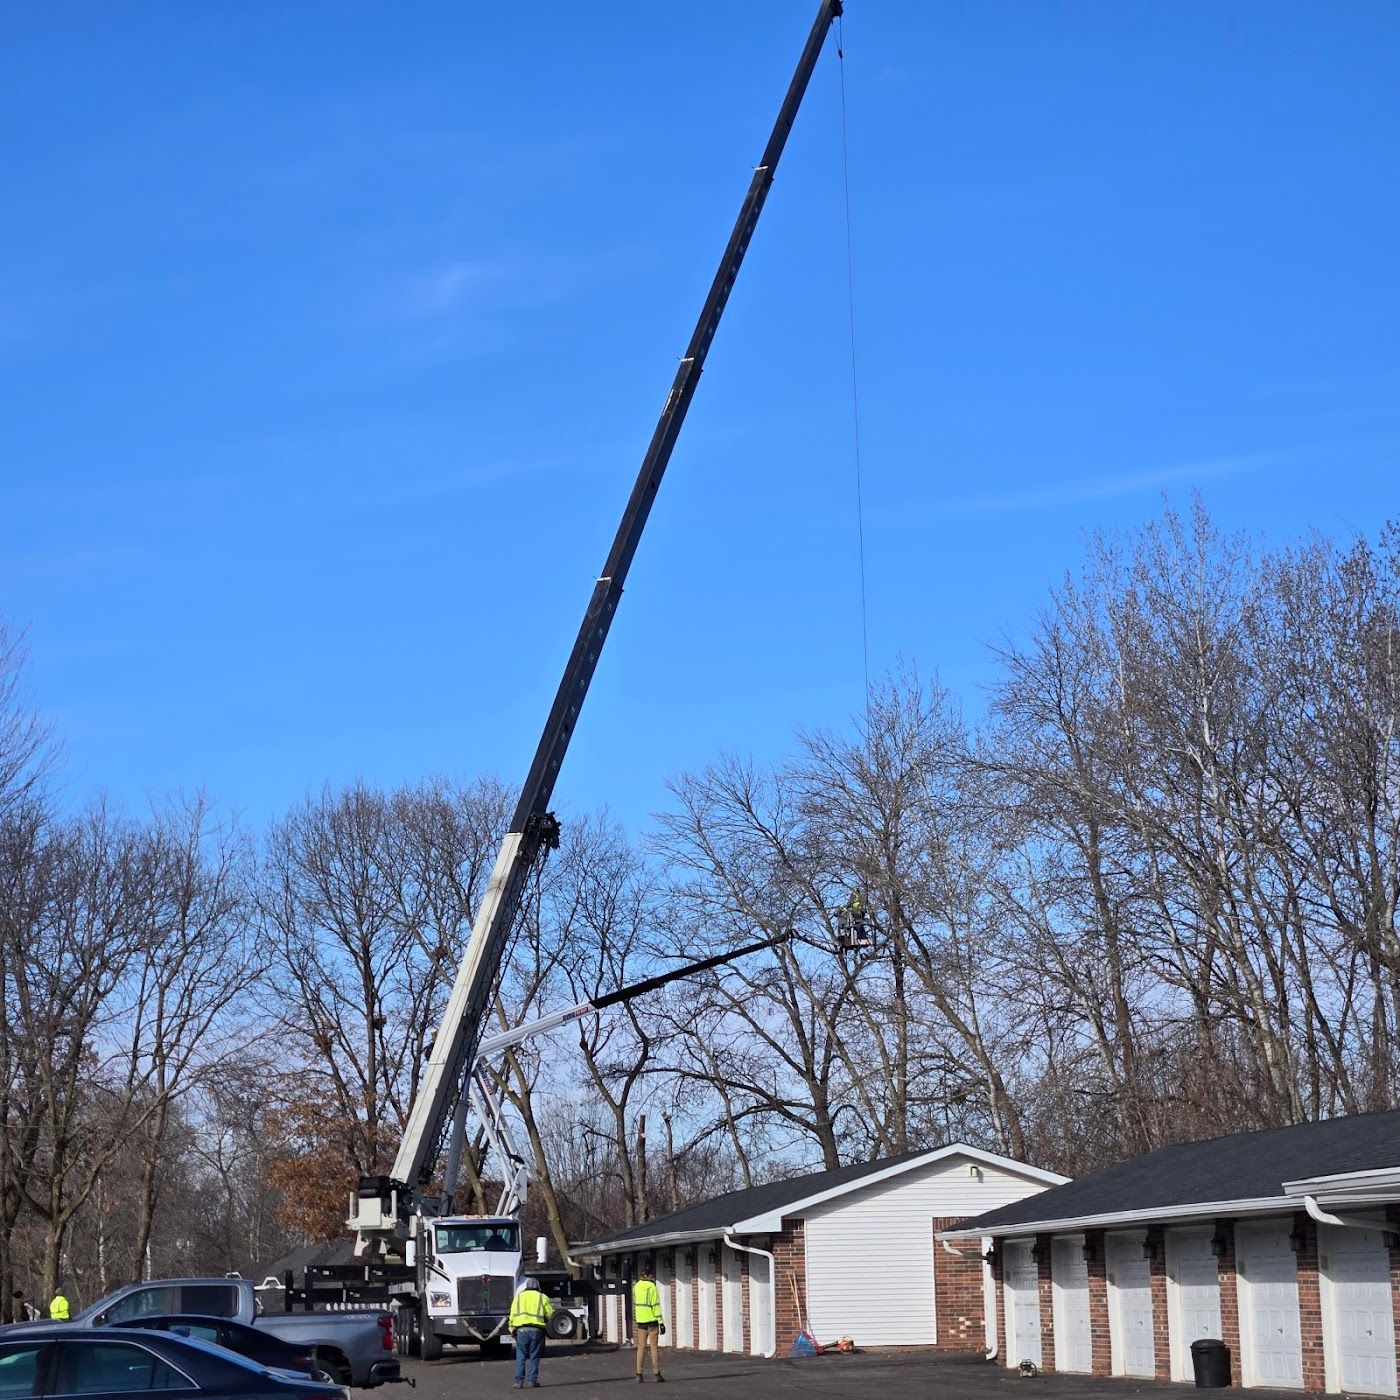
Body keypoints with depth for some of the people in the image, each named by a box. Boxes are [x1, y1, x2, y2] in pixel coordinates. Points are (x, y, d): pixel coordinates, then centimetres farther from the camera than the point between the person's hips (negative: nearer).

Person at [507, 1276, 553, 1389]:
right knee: (534, 1356, 7)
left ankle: (519, 1382, -1)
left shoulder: (518, 1297, 14)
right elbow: (551, 1315, 9)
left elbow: (512, 1316, 9)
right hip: (537, 1330, 0)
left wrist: (512, 1330, 14)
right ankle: (533, 1380, 2)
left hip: (521, 1330, 1)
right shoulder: (542, 1297, 10)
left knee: (521, 1356, 5)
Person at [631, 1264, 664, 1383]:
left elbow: (636, 1303, 13)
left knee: (641, 1347, 8)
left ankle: (639, 1373, 4)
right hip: (652, 1320, -6)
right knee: (654, 1347, 0)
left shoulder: (636, 1286, 7)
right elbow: (656, 1305, -14)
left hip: (640, 1320, 6)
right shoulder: (652, 1287, -12)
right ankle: (656, 1373, 0)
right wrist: (661, 1322, -12)